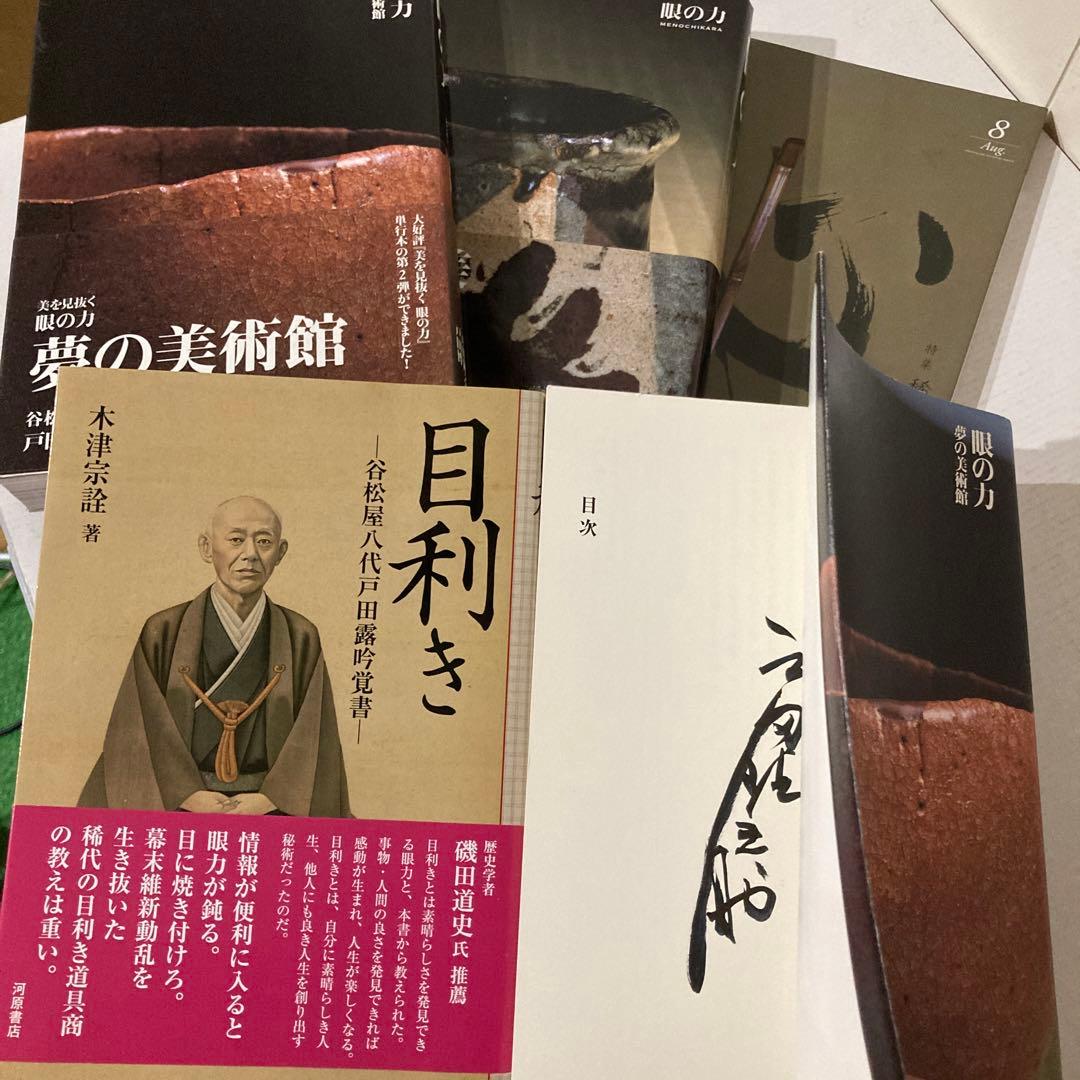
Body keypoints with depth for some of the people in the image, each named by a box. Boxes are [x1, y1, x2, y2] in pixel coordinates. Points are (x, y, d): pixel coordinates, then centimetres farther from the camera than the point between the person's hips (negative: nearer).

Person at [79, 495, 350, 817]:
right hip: (177, 807, 0)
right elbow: (140, 731, 0)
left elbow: (312, 737, 2)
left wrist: (270, 799, -9)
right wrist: (189, 796, -10)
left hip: (269, 810, 0)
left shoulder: (301, 639, 4)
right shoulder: (163, 632, 2)